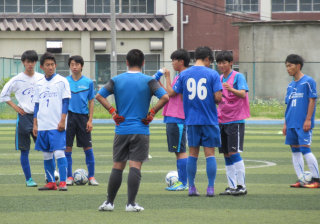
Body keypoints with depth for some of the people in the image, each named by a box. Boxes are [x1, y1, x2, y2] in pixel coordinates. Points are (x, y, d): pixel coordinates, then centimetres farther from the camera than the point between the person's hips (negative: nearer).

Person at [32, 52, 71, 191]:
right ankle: (51, 183, 14)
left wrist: (62, 121, -12)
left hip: (57, 126, -5)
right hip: (42, 126, 5)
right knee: (46, 155, 7)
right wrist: (35, 124, 11)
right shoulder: (39, 84, 12)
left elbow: (65, 102, -4)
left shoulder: (61, 81, -1)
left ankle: (63, 182, -11)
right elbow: (37, 105, 16)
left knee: (59, 153, -12)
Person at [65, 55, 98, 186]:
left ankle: (91, 176, 7)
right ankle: (69, 177, 8)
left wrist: (90, 120, -1)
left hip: (83, 116, -1)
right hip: (69, 116, 1)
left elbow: (91, 102, 6)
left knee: (88, 148, 0)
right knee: (67, 147, 0)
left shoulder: (88, 82, 2)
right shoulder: (65, 81, 4)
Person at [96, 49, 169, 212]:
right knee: (135, 166, -3)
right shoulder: (148, 81, -3)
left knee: (117, 166, 9)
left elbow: (99, 96, -2)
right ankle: (131, 203, -9)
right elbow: (165, 97, -14)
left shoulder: (116, 80, 4)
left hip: (121, 130, 2)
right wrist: (152, 113, -5)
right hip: (141, 131, -2)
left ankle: (109, 202, 12)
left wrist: (113, 112, -1)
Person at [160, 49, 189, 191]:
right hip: (172, 118, 10)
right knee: (178, 151, 11)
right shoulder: (179, 76, 18)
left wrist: (167, 77, -6)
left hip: (177, 119, -10)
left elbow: (171, 93, -16)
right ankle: (181, 181, 15)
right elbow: (169, 93, 19)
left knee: (180, 150, -9)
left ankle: (183, 183, -8)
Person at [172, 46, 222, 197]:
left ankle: (191, 187, 9)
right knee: (210, 153, 3)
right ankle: (210, 188, 0)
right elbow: (218, 97, -12)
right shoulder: (212, 74, -6)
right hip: (209, 119, -3)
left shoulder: (184, 74, 3)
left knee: (192, 153, 9)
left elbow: (181, 97, 7)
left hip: (191, 120, 3)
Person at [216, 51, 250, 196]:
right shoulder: (219, 79, 13)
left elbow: (243, 94, -20)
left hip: (235, 120, -7)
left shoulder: (238, 76, -6)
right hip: (222, 121, 7)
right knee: (226, 154, 6)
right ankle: (231, 186, 9)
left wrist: (231, 89, -37)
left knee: (234, 152, -12)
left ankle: (241, 186, -9)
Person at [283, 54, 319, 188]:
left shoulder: (308, 81, -6)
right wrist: (286, 123, 17)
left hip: (303, 124, -8)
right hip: (292, 124, 8)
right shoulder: (290, 86, 15)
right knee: (295, 151, 7)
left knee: (305, 149, -11)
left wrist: (308, 119, -14)